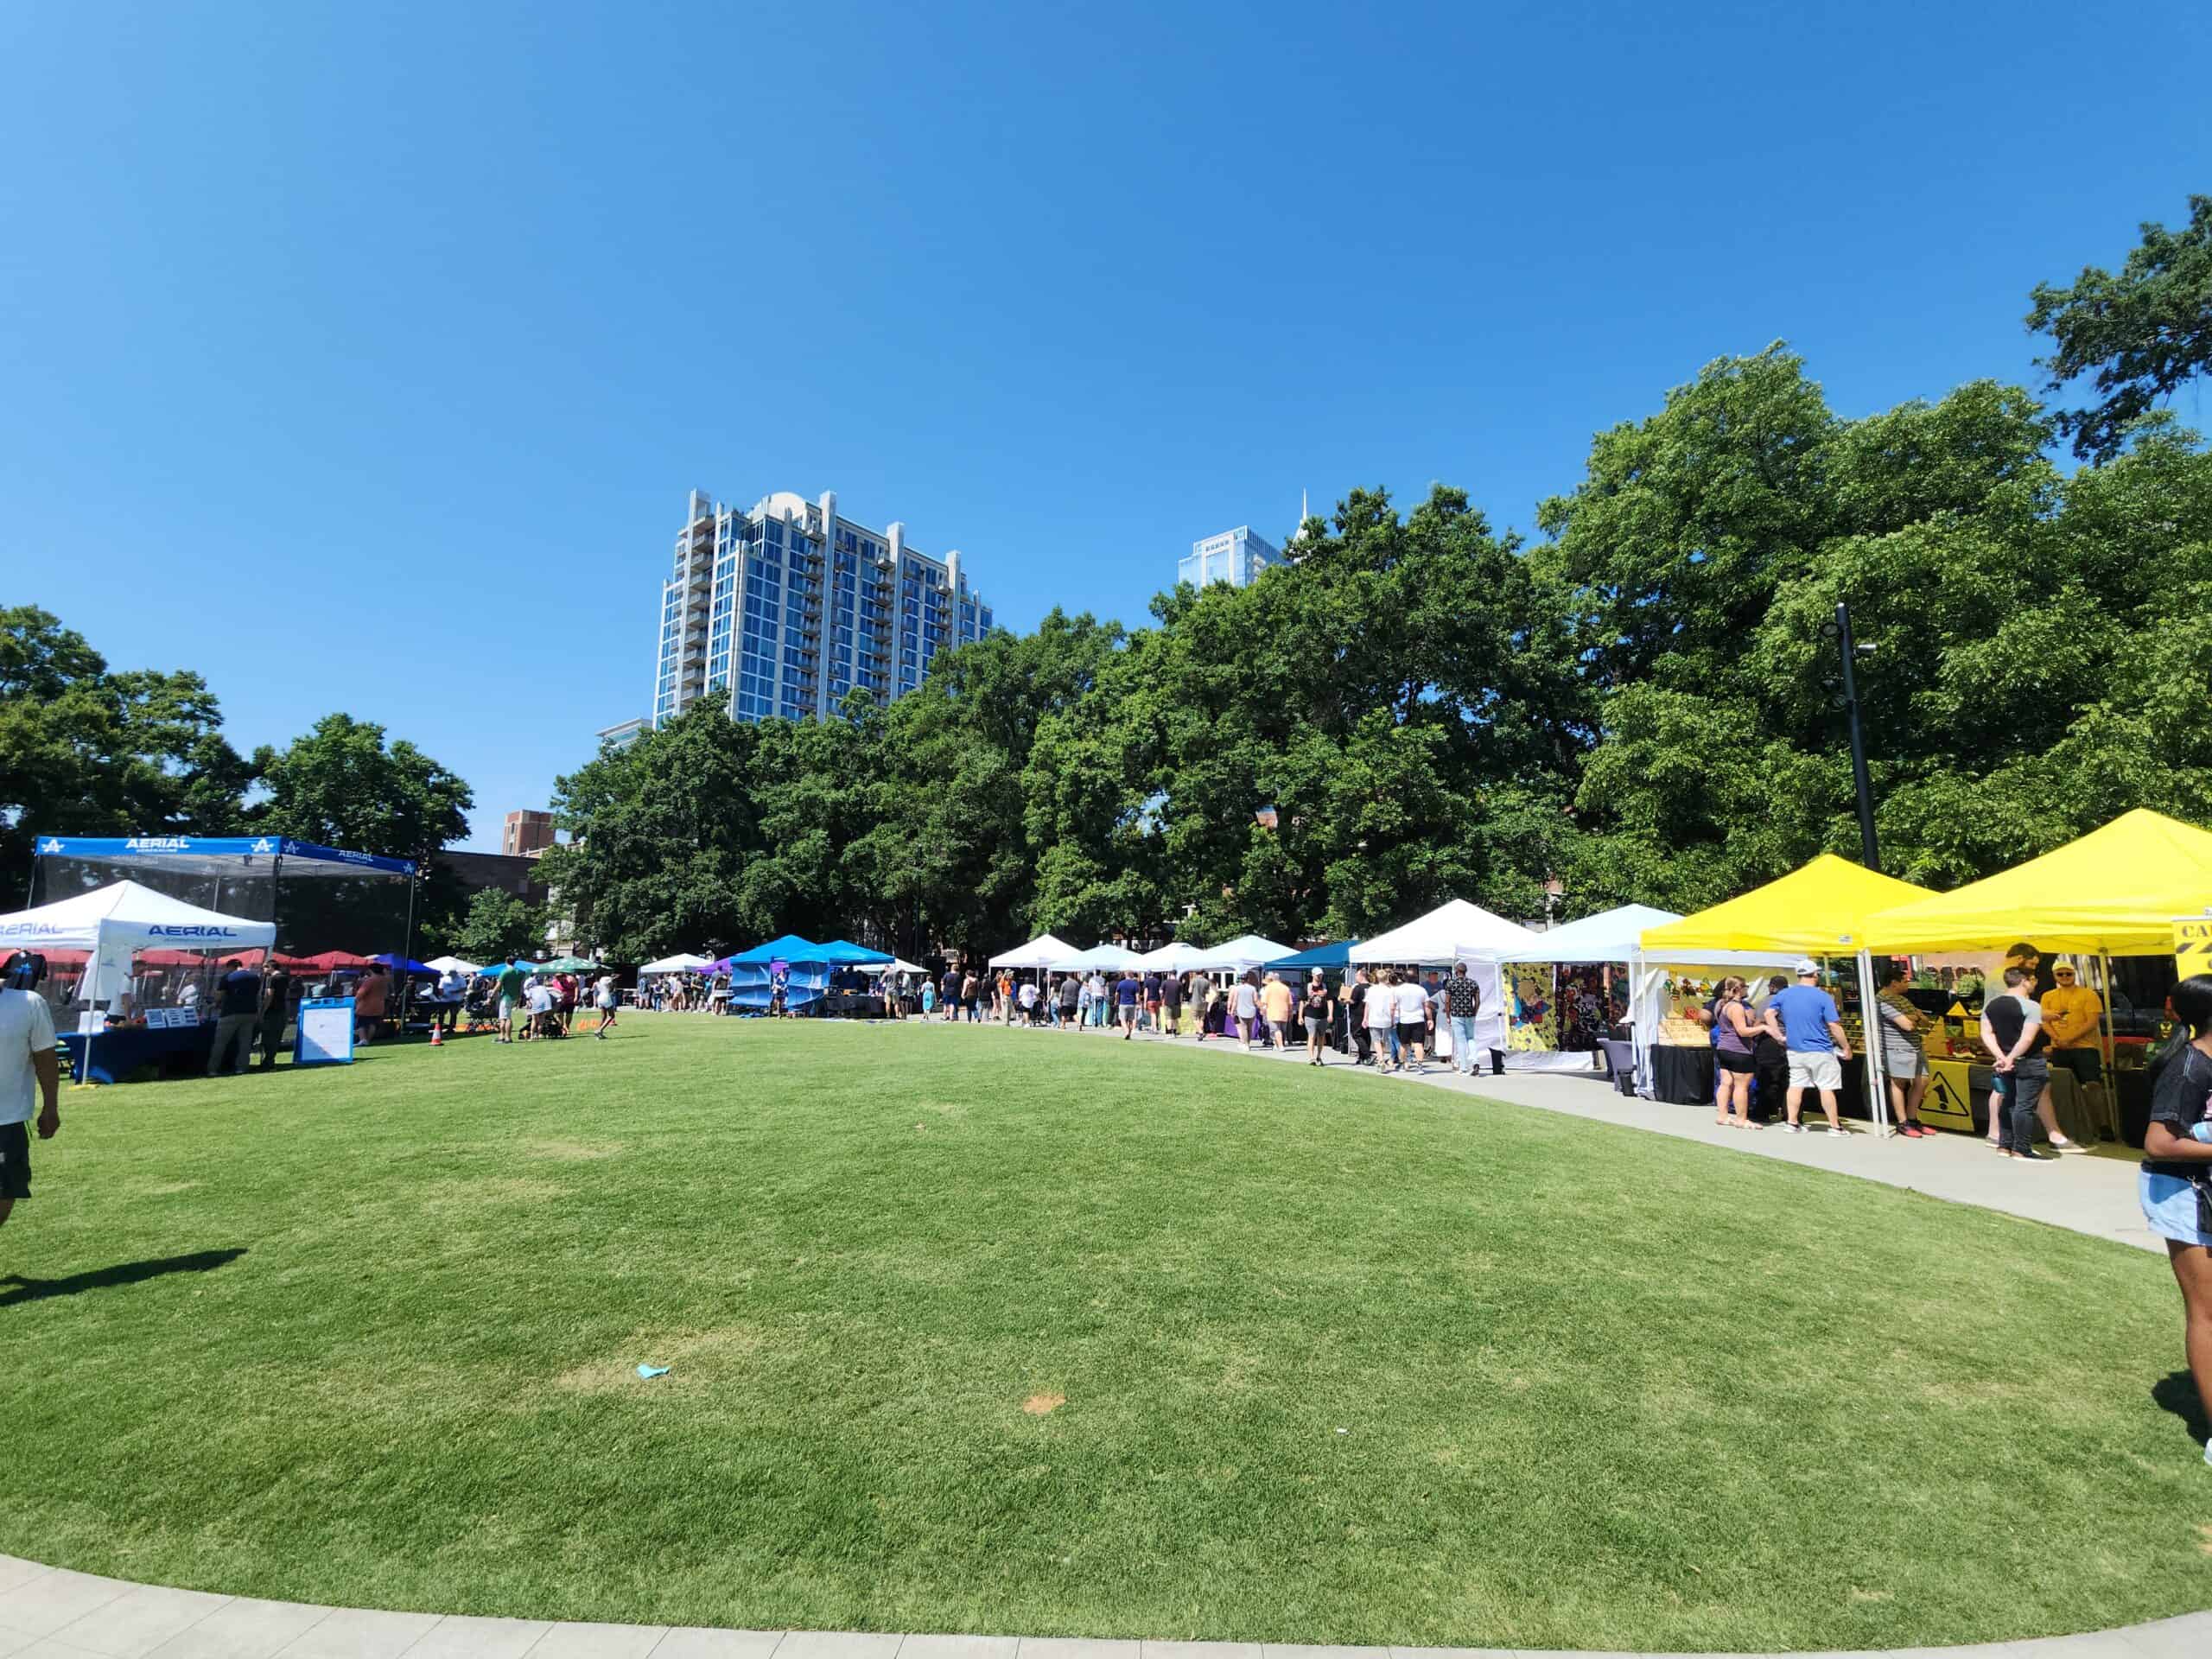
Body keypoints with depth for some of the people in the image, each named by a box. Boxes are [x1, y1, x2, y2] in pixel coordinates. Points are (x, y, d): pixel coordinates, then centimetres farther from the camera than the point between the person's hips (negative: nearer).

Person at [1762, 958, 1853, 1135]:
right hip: (1820, 1051, -4)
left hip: (1795, 1050, 4)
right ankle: (1835, 1126, 11)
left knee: (1796, 1085, 9)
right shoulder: (1823, 997, -11)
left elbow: (1769, 1013, 0)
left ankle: (1793, 1123, 11)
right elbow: (1834, 1026, -11)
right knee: (1826, 1088, 4)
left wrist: (1779, 1036, 3)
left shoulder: (1783, 994, 1)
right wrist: (1846, 1048, -2)